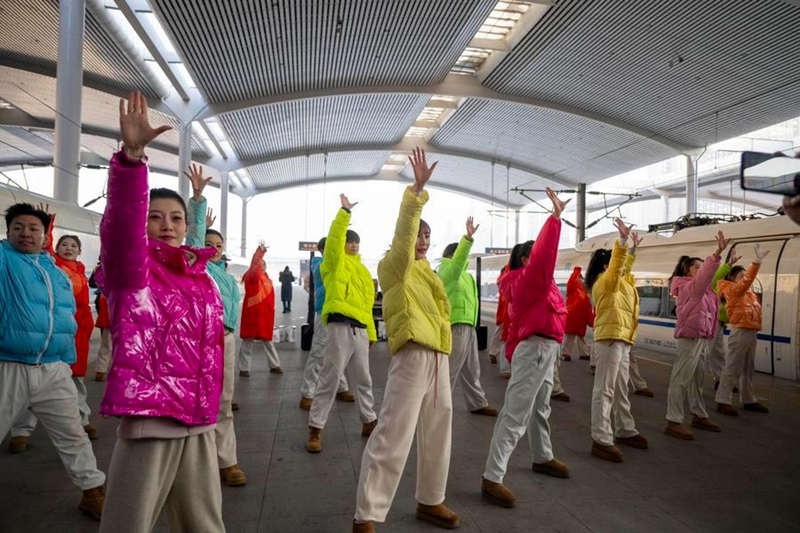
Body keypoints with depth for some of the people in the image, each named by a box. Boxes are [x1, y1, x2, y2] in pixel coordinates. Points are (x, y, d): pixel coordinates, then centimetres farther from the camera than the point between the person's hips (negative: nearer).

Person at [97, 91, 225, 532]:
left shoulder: (202, 278, 13)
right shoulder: (130, 267, -4)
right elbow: (121, 223, -25)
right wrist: (131, 156, -40)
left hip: (200, 420, 6)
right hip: (148, 417, -6)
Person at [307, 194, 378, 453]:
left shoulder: (363, 271, 20)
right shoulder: (335, 263, 4)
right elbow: (334, 237, -14)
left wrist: (371, 333, 19)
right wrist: (345, 211, -18)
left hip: (360, 329, 7)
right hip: (341, 327, -6)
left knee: (363, 379, 17)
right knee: (329, 379, -4)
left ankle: (369, 422, 31)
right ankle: (315, 429, 4)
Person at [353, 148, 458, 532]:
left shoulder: (425, 271, 20)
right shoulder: (396, 267, -3)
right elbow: (404, 229, -20)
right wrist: (417, 190, -30)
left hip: (438, 356, 9)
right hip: (413, 355, -9)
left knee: (438, 431, 15)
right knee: (393, 436, -11)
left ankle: (430, 502, 31)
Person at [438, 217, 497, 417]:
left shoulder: (464, 275, 20)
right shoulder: (446, 271, -9)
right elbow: (458, 260, -29)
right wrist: (468, 237, -40)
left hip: (468, 326, 10)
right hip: (456, 326, -10)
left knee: (471, 369, 16)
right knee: (450, 370, -5)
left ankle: (478, 403, 26)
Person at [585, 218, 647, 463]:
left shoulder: (619, 280, 20)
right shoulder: (605, 280, -7)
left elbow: (624, 266, 39)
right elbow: (616, 264, -26)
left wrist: (633, 248, 37)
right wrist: (622, 240, -37)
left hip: (622, 339, 10)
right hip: (610, 338, -10)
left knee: (620, 390, 18)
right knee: (605, 390, -10)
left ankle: (625, 431, 30)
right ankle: (601, 440, -9)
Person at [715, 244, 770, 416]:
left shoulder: (748, 294, 17)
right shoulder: (733, 290, -8)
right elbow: (747, 280, -25)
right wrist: (757, 261, -31)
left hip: (752, 332, 9)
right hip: (740, 331, -9)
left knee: (748, 369, 16)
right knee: (732, 368, -7)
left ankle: (749, 400, 26)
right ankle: (723, 401, -3)